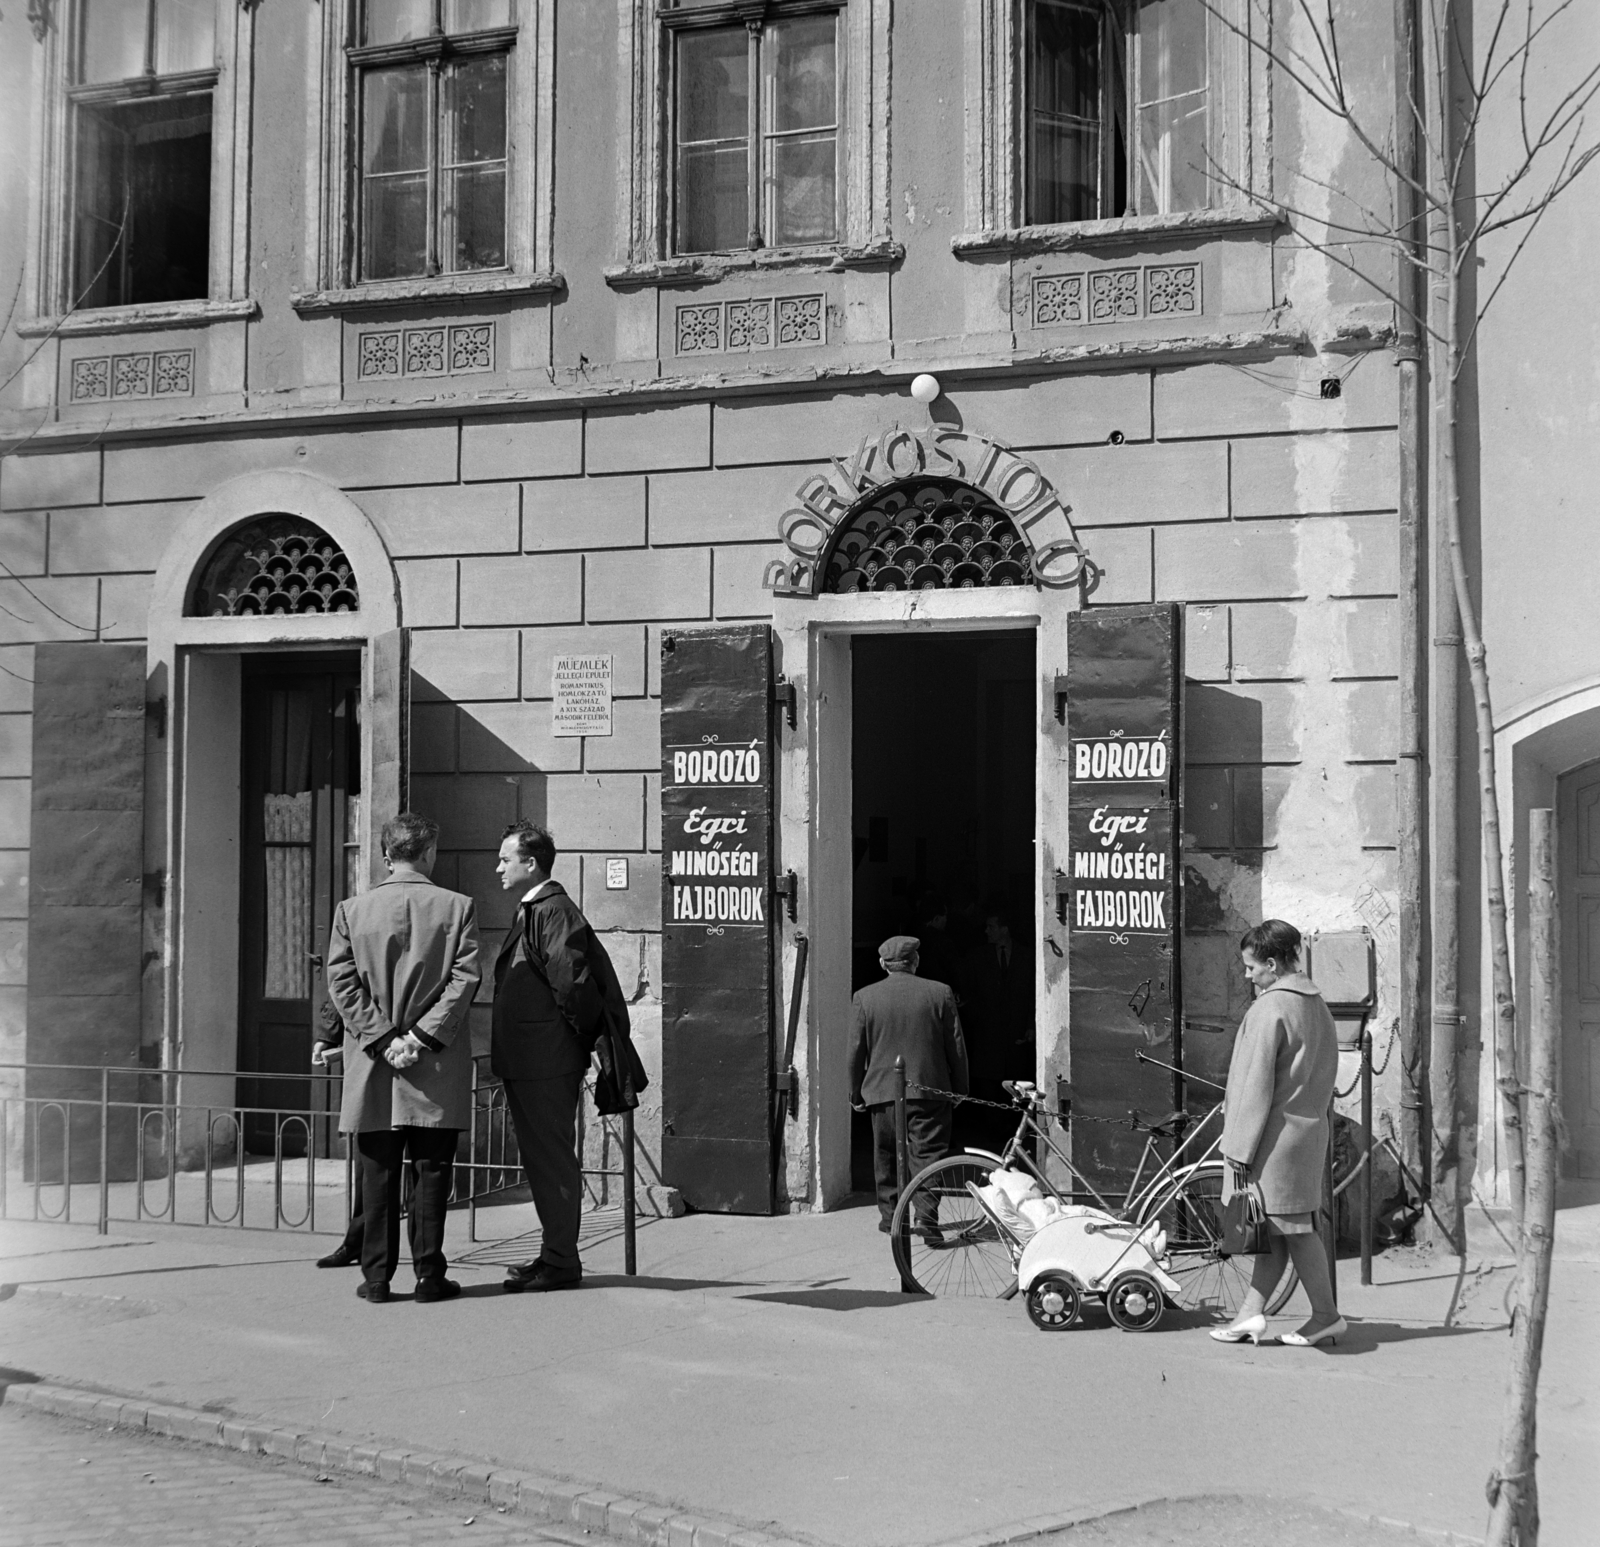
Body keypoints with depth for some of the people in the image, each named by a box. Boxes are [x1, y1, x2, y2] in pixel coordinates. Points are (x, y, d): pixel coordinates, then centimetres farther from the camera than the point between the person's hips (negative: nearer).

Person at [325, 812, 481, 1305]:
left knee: (378, 1176, 7)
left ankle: (377, 1278, 9)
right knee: (431, 1172, 5)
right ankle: (429, 1275, 7)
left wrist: (382, 1038, -4)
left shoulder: (351, 910, 2)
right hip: (438, 1068, -1)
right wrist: (421, 1036, -9)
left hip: (372, 1069, 1)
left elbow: (342, 983, -3)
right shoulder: (457, 908, -2)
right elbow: (463, 980, -8)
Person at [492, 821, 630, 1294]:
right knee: (542, 1158, 14)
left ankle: (560, 1262, 1)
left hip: (548, 1061, -10)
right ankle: (557, 1254, 22)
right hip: (527, 1061, 10)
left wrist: (586, 1033, -12)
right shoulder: (533, 912, 17)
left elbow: (571, 980, -21)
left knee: (553, 1158, -5)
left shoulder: (554, 911, -15)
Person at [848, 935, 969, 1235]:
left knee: (886, 1156, 15)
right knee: (928, 1154, 1)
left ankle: (890, 1215, 20)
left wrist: (855, 1094, 14)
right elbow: (956, 1046, 3)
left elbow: (856, 1050, 3)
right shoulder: (940, 993, -1)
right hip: (929, 1089, -1)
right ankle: (927, 1218, -10)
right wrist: (960, 1088, 13)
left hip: (882, 1091, 1)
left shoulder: (864, 997, 0)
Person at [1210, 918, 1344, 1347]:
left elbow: (1257, 1085, -17)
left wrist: (1240, 1150, -13)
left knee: (1293, 1227, -1)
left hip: (1276, 1133, -9)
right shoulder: (1316, 1004, 12)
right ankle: (1252, 1312, 13)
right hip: (1310, 1128, 9)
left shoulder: (1270, 1009, -16)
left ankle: (1326, 1316, 6)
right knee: (1276, 1229, 10)